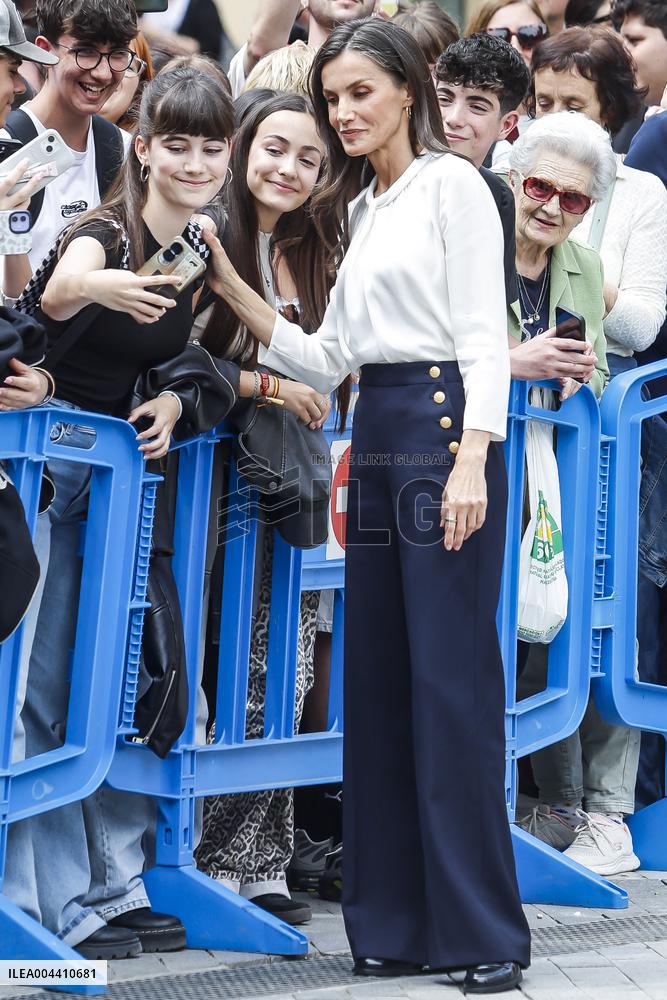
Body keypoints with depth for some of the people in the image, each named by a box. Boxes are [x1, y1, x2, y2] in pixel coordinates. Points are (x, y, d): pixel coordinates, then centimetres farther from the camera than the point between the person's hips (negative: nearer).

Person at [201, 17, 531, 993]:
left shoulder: (451, 182, -1)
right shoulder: (360, 209, 20)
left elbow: (483, 329, -10)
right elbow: (330, 358, 14)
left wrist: (472, 460, -20)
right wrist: (234, 290, 5)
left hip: (443, 427, -8)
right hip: (376, 441, 8)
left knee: (453, 676, -8)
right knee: (378, 680, 7)